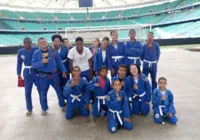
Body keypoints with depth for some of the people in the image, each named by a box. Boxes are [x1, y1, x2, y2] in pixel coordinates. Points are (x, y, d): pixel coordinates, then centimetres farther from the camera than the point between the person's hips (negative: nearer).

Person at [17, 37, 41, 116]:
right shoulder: (20, 52, 0)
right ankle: (29, 109, 27)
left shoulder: (36, 50, -10)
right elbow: (19, 63, 9)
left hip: (37, 72, -2)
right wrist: (19, 74, 11)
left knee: (41, 90, 4)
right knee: (27, 92, 8)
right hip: (27, 73, 2)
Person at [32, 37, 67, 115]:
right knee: (43, 92, 11)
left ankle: (63, 105, 32)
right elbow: (33, 64, -9)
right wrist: (42, 62, -24)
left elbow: (59, 62, 4)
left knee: (59, 90, 12)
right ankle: (44, 109, 30)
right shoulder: (36, 53, -3)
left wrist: (63, 71, 2)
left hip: (54, 74, 1)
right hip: (43, 76, -1)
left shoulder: (53, 51, -1)